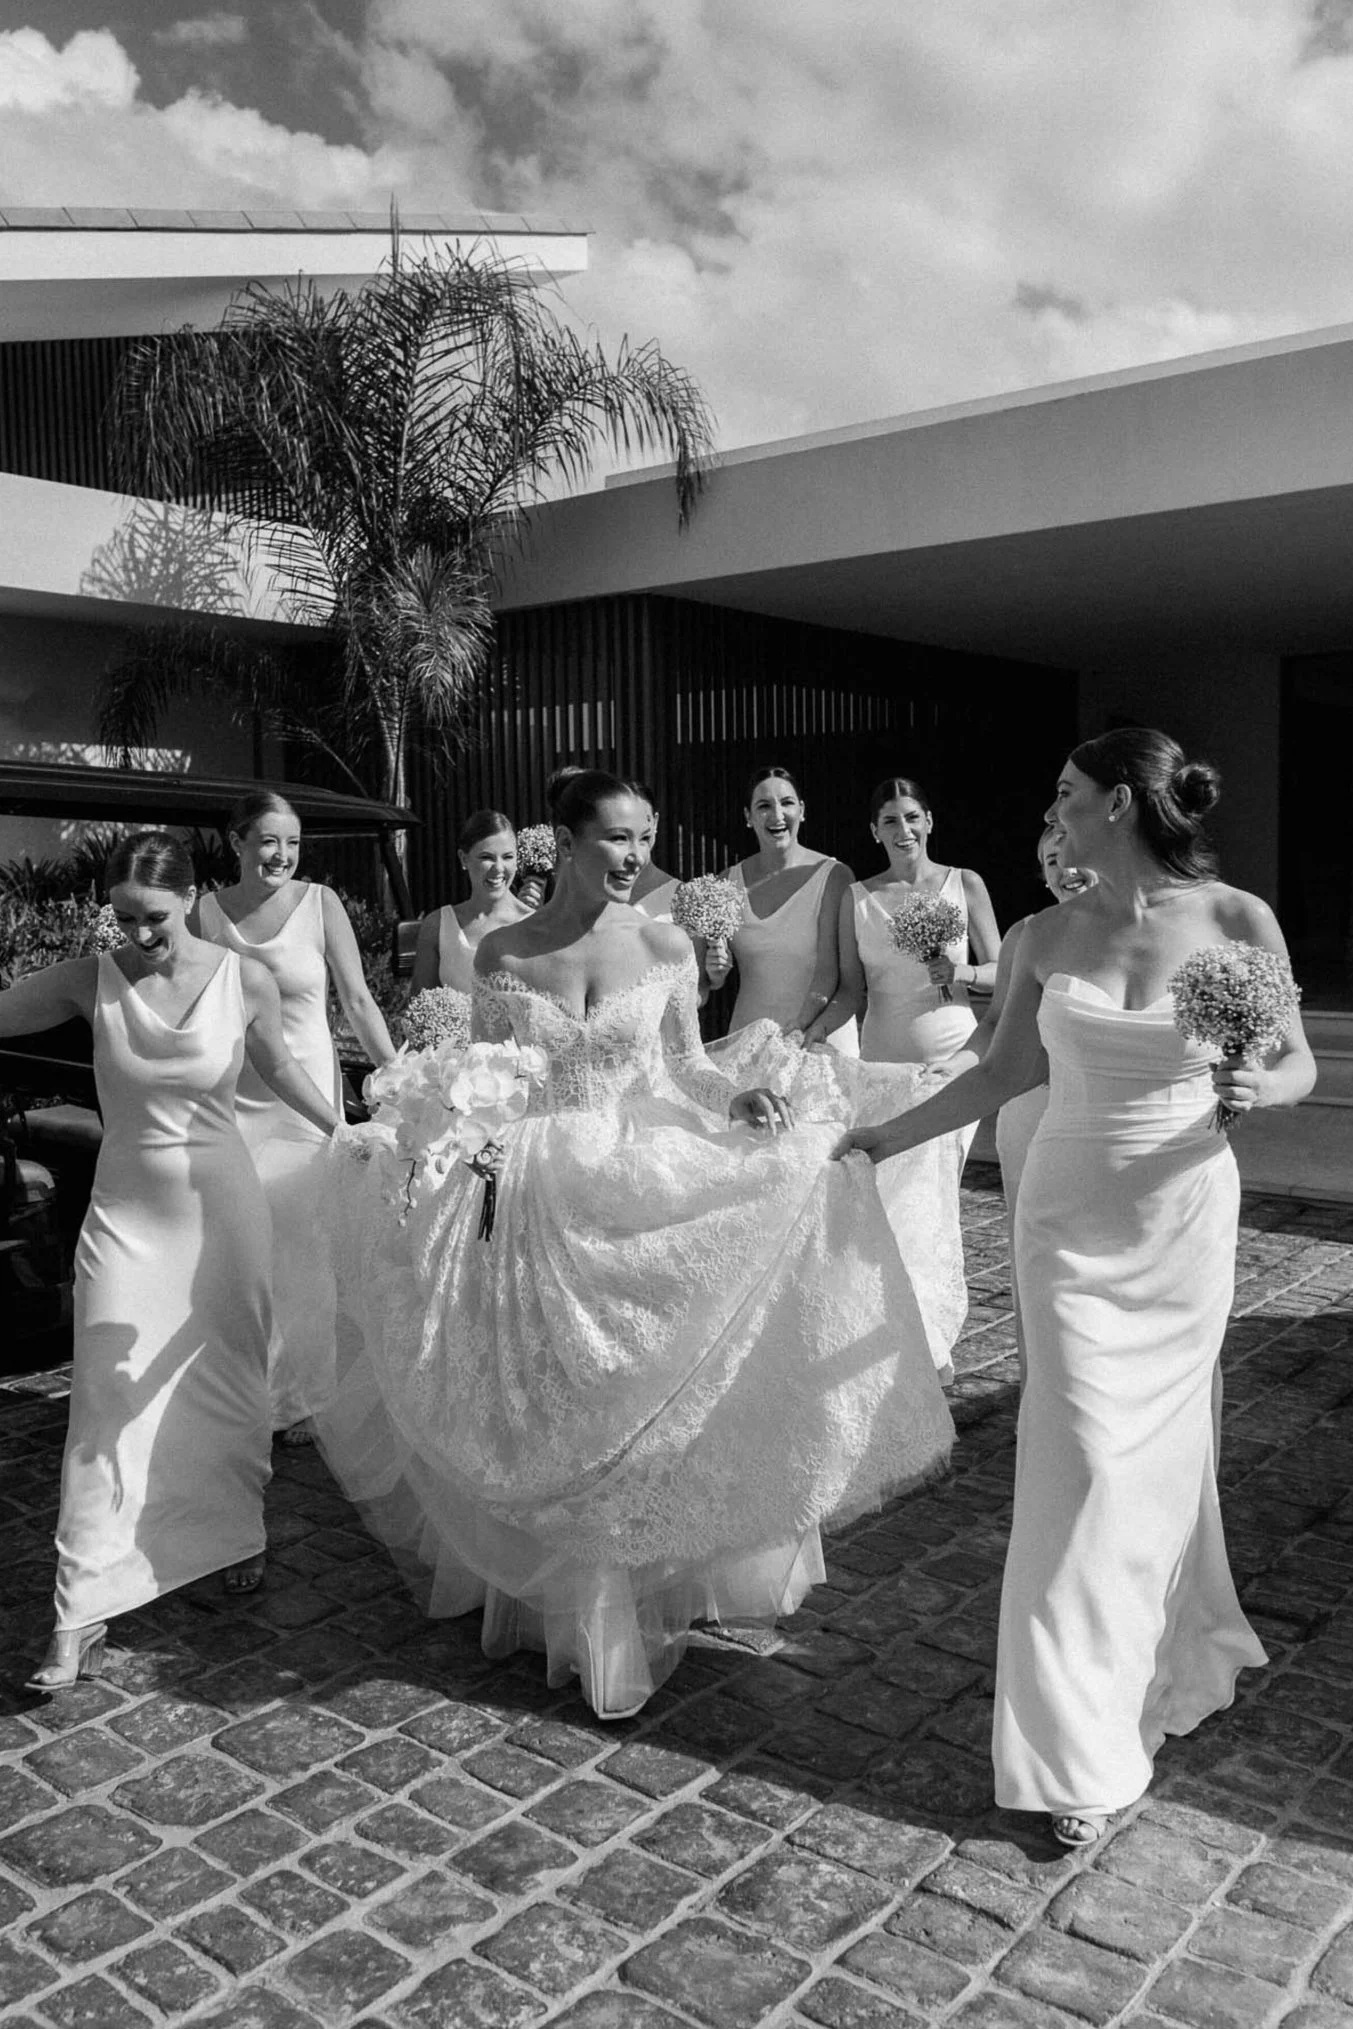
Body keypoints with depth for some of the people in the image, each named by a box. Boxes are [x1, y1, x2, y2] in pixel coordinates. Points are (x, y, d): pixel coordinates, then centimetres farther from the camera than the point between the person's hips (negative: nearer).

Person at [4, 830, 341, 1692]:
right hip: (126, 1215, 0)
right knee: (108, 1405, -2)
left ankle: (237, 1538, 39)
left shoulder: (245, 981, -8)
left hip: (224, 1209, 1)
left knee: (228, 1387, 14)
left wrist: (343, 1131, 13)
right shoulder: (91, 980, -9)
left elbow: (278, 1065, 8)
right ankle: (83, 1613, 6)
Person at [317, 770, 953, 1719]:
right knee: (548, 1405, 8)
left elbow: (687, 1066, 5)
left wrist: (740, 1098, -14)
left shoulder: (666, 946, -2)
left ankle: (652, 1589, 29)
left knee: (649, 1396, 6)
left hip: (649, 1190, 0)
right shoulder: (502, 953, -2)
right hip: (538, 1199, 0)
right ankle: (560, 1596, 29)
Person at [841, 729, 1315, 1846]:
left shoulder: (1237, 918, -7)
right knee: (1086, 1456, -1)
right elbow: (1004, 1072, 7)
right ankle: (1083, 1749, 14)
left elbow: (1299, 1062, 2)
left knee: (1165, 1446, 11)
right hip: (1071, 1217, 1)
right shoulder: (1049, 937, -2)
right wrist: (877, 1137, 5)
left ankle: (1167, 1658, 39)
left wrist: (1257, 1085, -21)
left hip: (1186, 1217, -1)